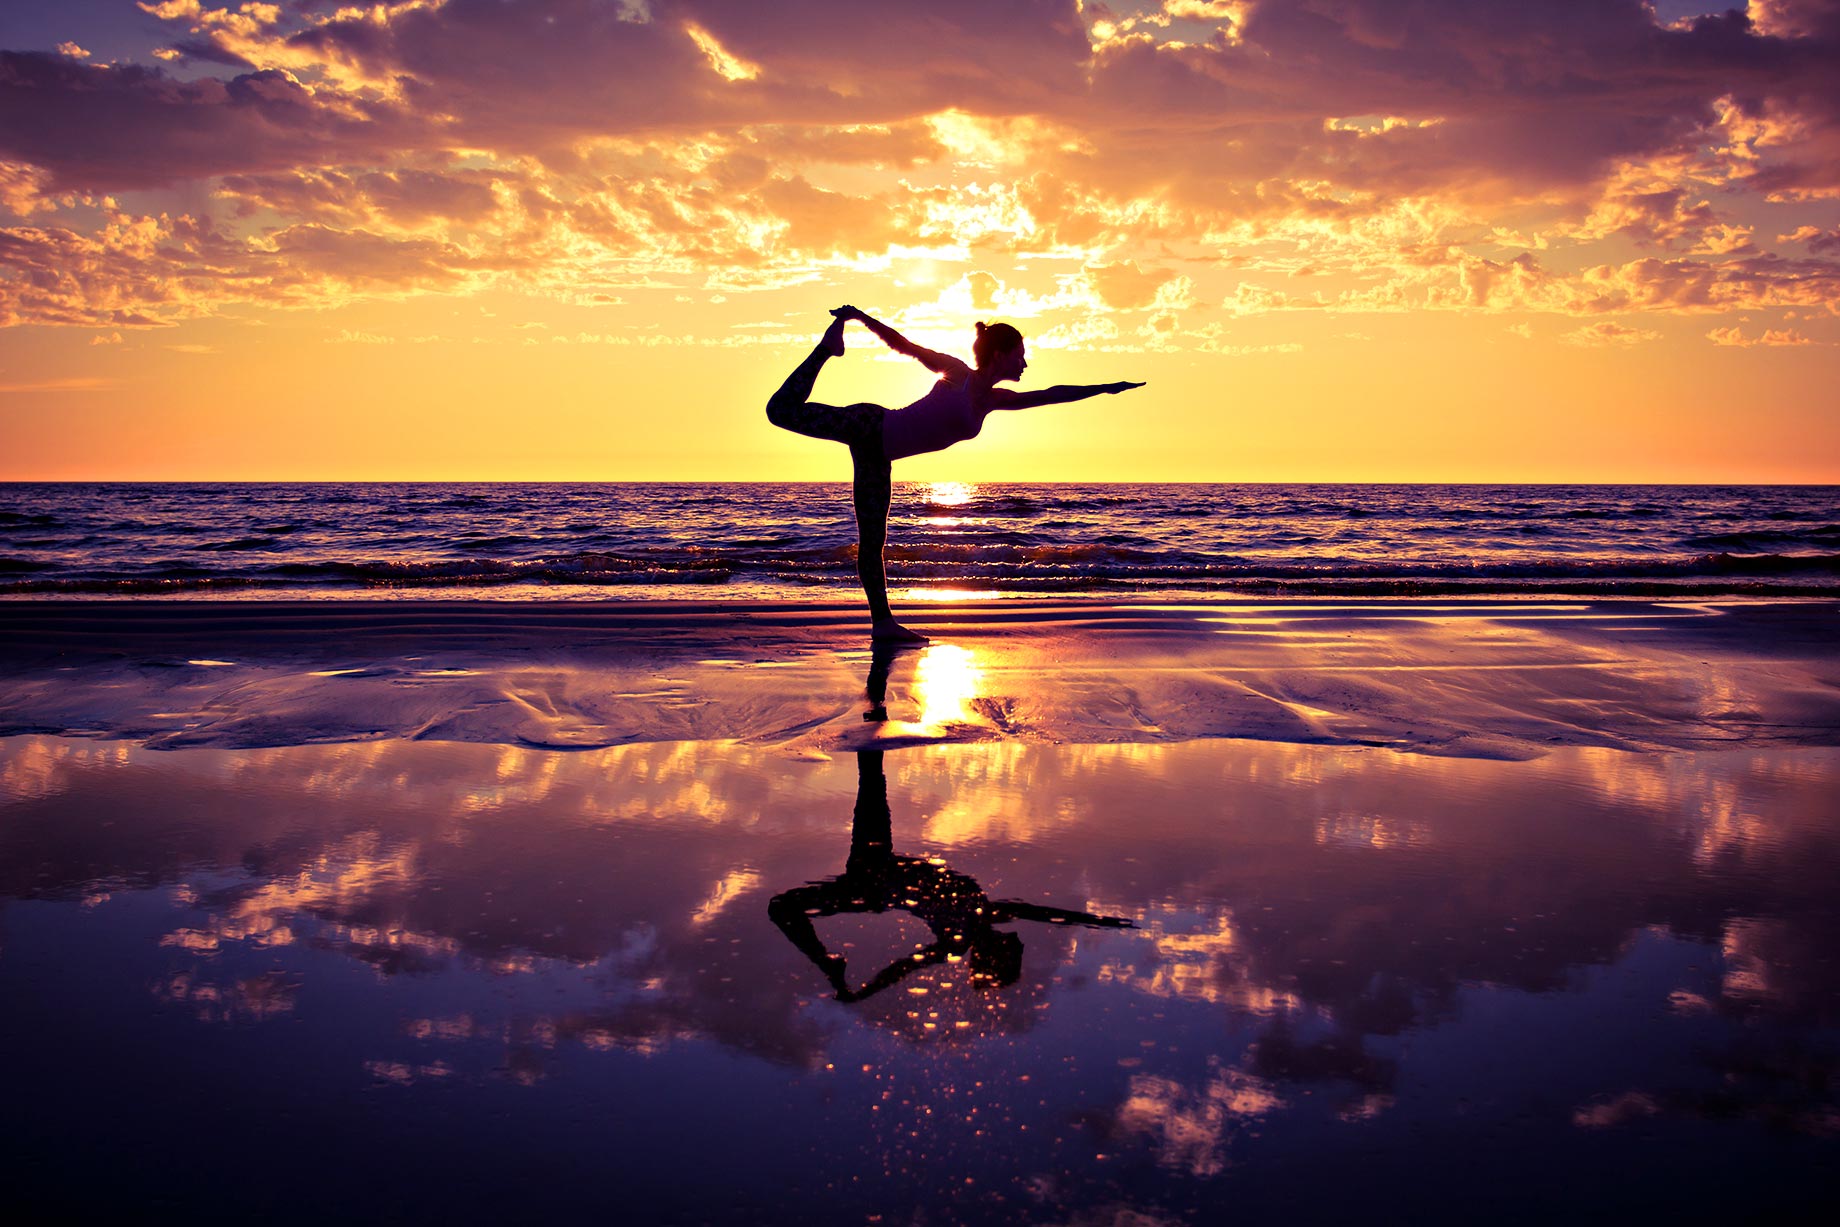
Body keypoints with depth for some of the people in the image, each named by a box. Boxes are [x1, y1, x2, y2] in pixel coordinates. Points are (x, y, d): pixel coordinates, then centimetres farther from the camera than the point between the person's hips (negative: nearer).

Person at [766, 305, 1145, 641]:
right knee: (783, 411, -19)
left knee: (872, 542, 6)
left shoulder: (993, 399, 9)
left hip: (877, 455, 7)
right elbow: (904, 345, -10)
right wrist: (862, 318, -16)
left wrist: (1105, 388, 20)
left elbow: (1050, 395, 18)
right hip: (869, 427, -6)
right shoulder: (956, 373, -11)